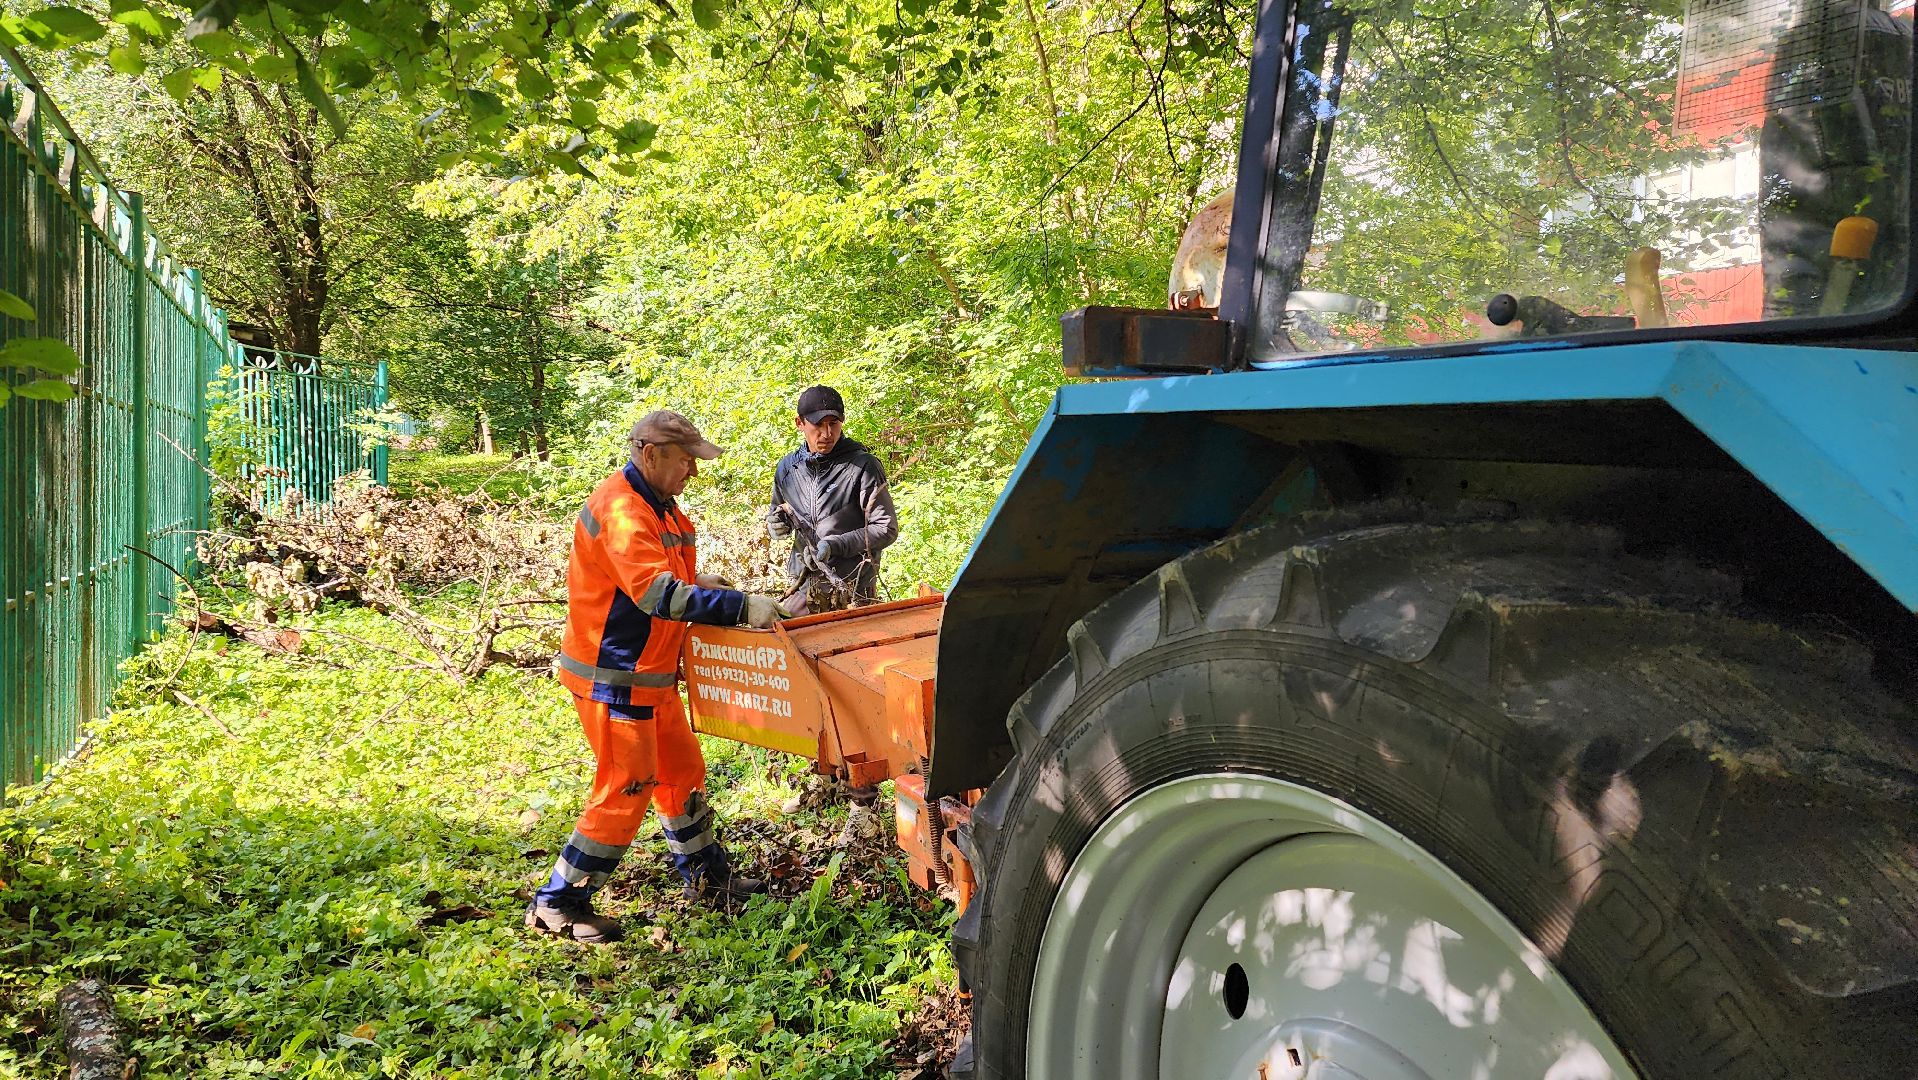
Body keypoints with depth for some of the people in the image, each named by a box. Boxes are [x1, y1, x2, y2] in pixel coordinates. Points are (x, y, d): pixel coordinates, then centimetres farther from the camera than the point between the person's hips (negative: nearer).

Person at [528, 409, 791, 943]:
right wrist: (740, 606, -34)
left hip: (651, 674, 10)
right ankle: (557, 903, 10)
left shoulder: (659, 505, 12)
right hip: (614, 677, -10)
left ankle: (706, 876, 35)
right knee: (626, 791, -4)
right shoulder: (620, 508, -22)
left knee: (683, 770, 18)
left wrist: (698, 583, 3)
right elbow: (658, 594, -32)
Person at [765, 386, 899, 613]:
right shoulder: (787, 468, 7)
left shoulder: (863, 466, -9)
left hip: (853, 589, -4)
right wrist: (777, 524, 1)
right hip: (803, 586, 4)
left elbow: (886, 529, -10)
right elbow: (777, 512, 25)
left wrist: (835, 545, -18)